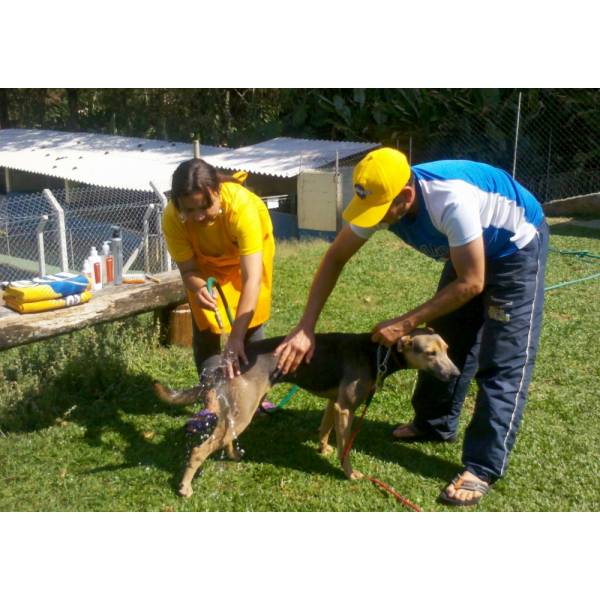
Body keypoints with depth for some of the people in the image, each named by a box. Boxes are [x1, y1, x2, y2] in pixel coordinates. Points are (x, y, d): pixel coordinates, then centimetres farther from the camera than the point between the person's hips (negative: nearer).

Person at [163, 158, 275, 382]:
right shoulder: (172, 218, -35)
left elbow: (252, 278, -47)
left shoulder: (241, 205, -44)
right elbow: (188, 269, -23)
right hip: (205, 261, 2)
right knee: (204, 330, -1)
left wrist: (235, 338, -53)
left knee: (251, 325, -3)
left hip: (249, 249, -2)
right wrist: (200, 289, -48)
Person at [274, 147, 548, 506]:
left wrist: (405, 325, -26)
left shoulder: (451, 201, -41)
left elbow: (471, 283, -30)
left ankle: (484, 467, -5)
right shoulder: (381, 200, -20)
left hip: (517, 245, -7)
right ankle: (435, 423, 31)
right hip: (472, 247, 7)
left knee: (504, 361, -9)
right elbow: (335, 258, -12)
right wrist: (306, 328, -18)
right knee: (448, 338, 12)